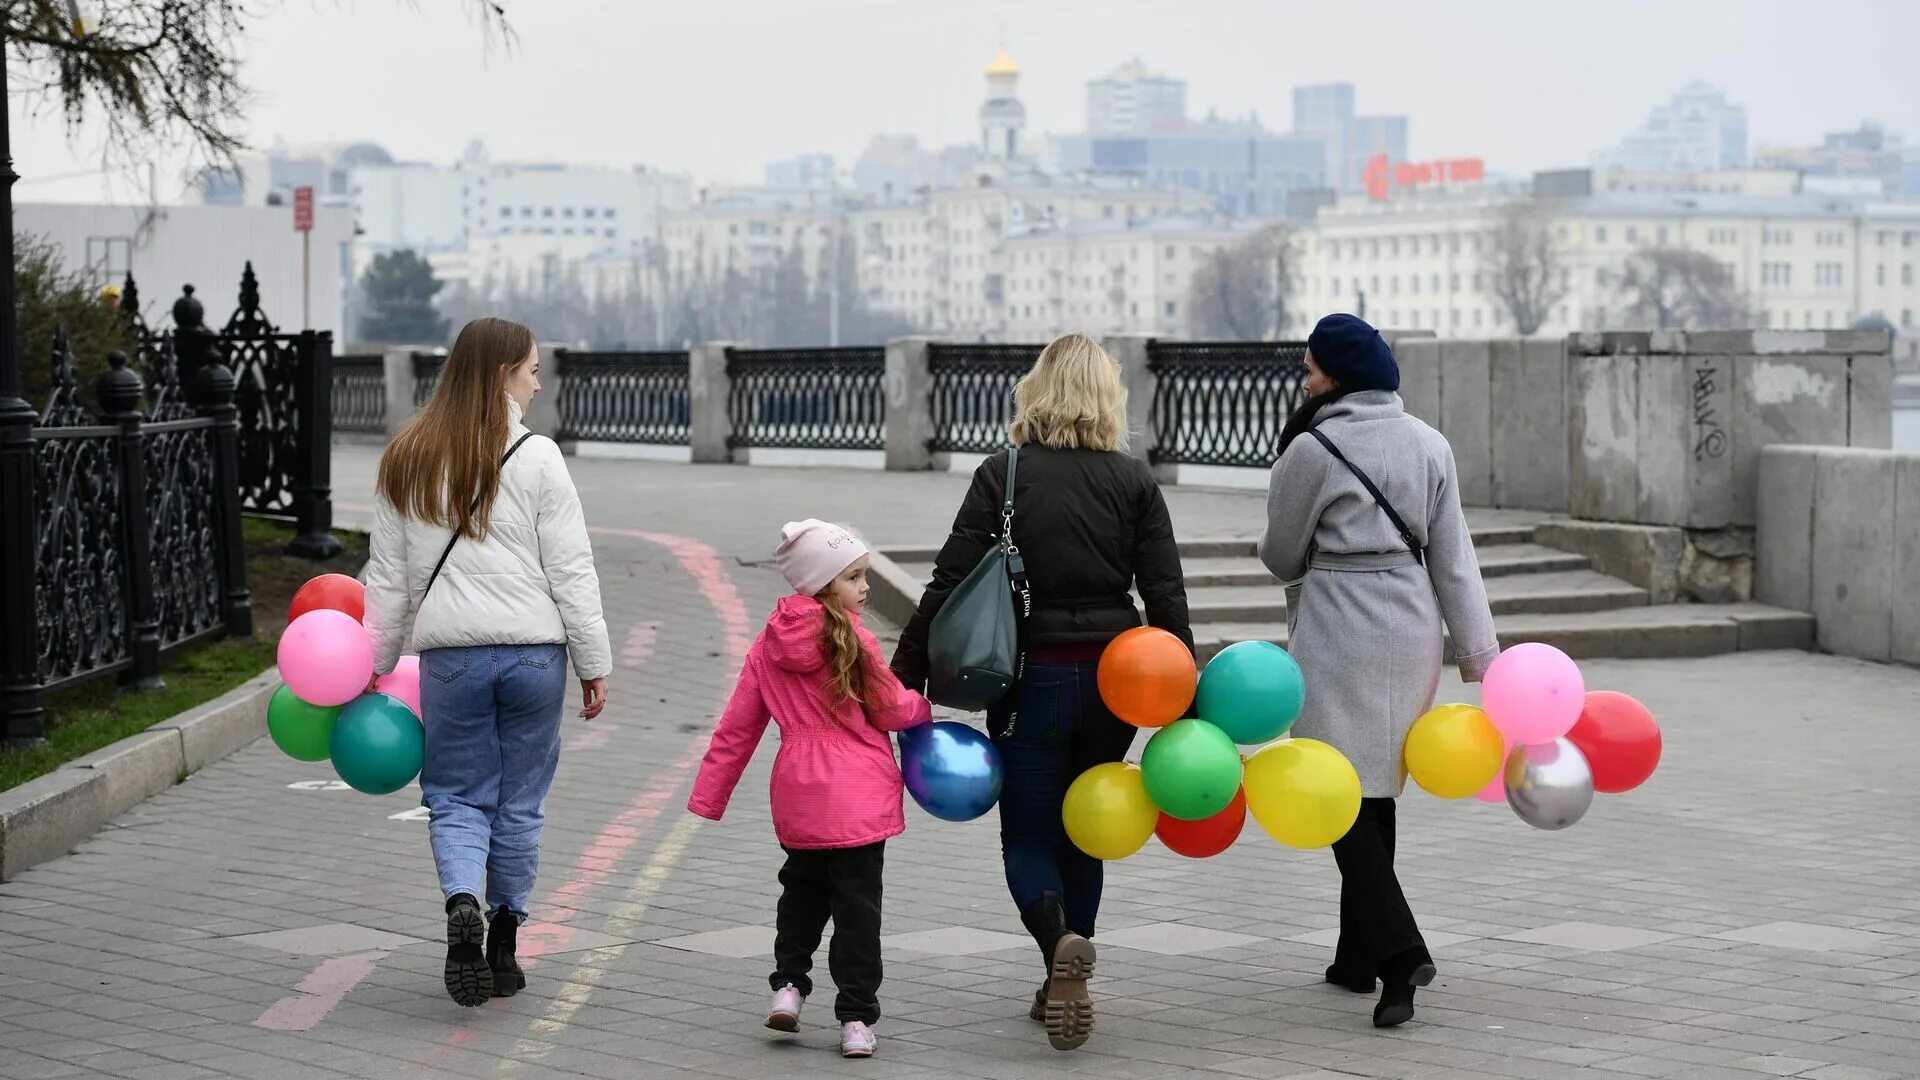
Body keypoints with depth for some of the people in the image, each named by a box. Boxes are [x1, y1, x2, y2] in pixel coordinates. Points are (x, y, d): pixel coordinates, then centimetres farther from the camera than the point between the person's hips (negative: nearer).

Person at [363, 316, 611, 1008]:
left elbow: (388, 579, 10)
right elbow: (571, 572, -5)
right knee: (520, 802, 11)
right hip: (533, 651, -2)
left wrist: (375, 666, 17)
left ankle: (462, 903, -17)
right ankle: (502, 947, 17)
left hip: (450, 655, 2)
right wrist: (593, 665, 1)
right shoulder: (536, 458, -5)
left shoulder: (407, 461, 6)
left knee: (457, 797, 11)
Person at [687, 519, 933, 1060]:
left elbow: (736, 727, 8)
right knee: (857, 902, 1)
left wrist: (708, 795, 15)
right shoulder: (852, 640, -12)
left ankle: (789, 983, 17)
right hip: (858, 794, -5)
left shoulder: (769, 645, 5)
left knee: (803, 888, 25)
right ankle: (856, 1018, 1)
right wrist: (924, 707, 17)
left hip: (798, 794, 5)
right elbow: (891, 710, -6)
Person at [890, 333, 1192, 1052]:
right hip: (1113, 679, 3)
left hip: (1030, 680, -3)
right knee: (1079, 832, 18)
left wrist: (905, 678, -2)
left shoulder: (1003, 476, -5)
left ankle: (1060, 941, -22)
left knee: (1026, 838, 6)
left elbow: (950, 583, -7)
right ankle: (1062, 985, 20)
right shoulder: (1134, 481, 1)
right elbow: (1166, 596, -2)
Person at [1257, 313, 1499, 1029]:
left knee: (1344, 795, -6)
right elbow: (1454, 559, 5)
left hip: (1339, 633, -7)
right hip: (1413, 626, 7)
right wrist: (1480, 655, 6)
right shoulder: (1429, 445, 6)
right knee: (1376, 791, 16)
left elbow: (1281, 555, -1)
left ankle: (1399, 952, -21)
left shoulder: (1313, 450, -11)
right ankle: (1360, 955, 25)